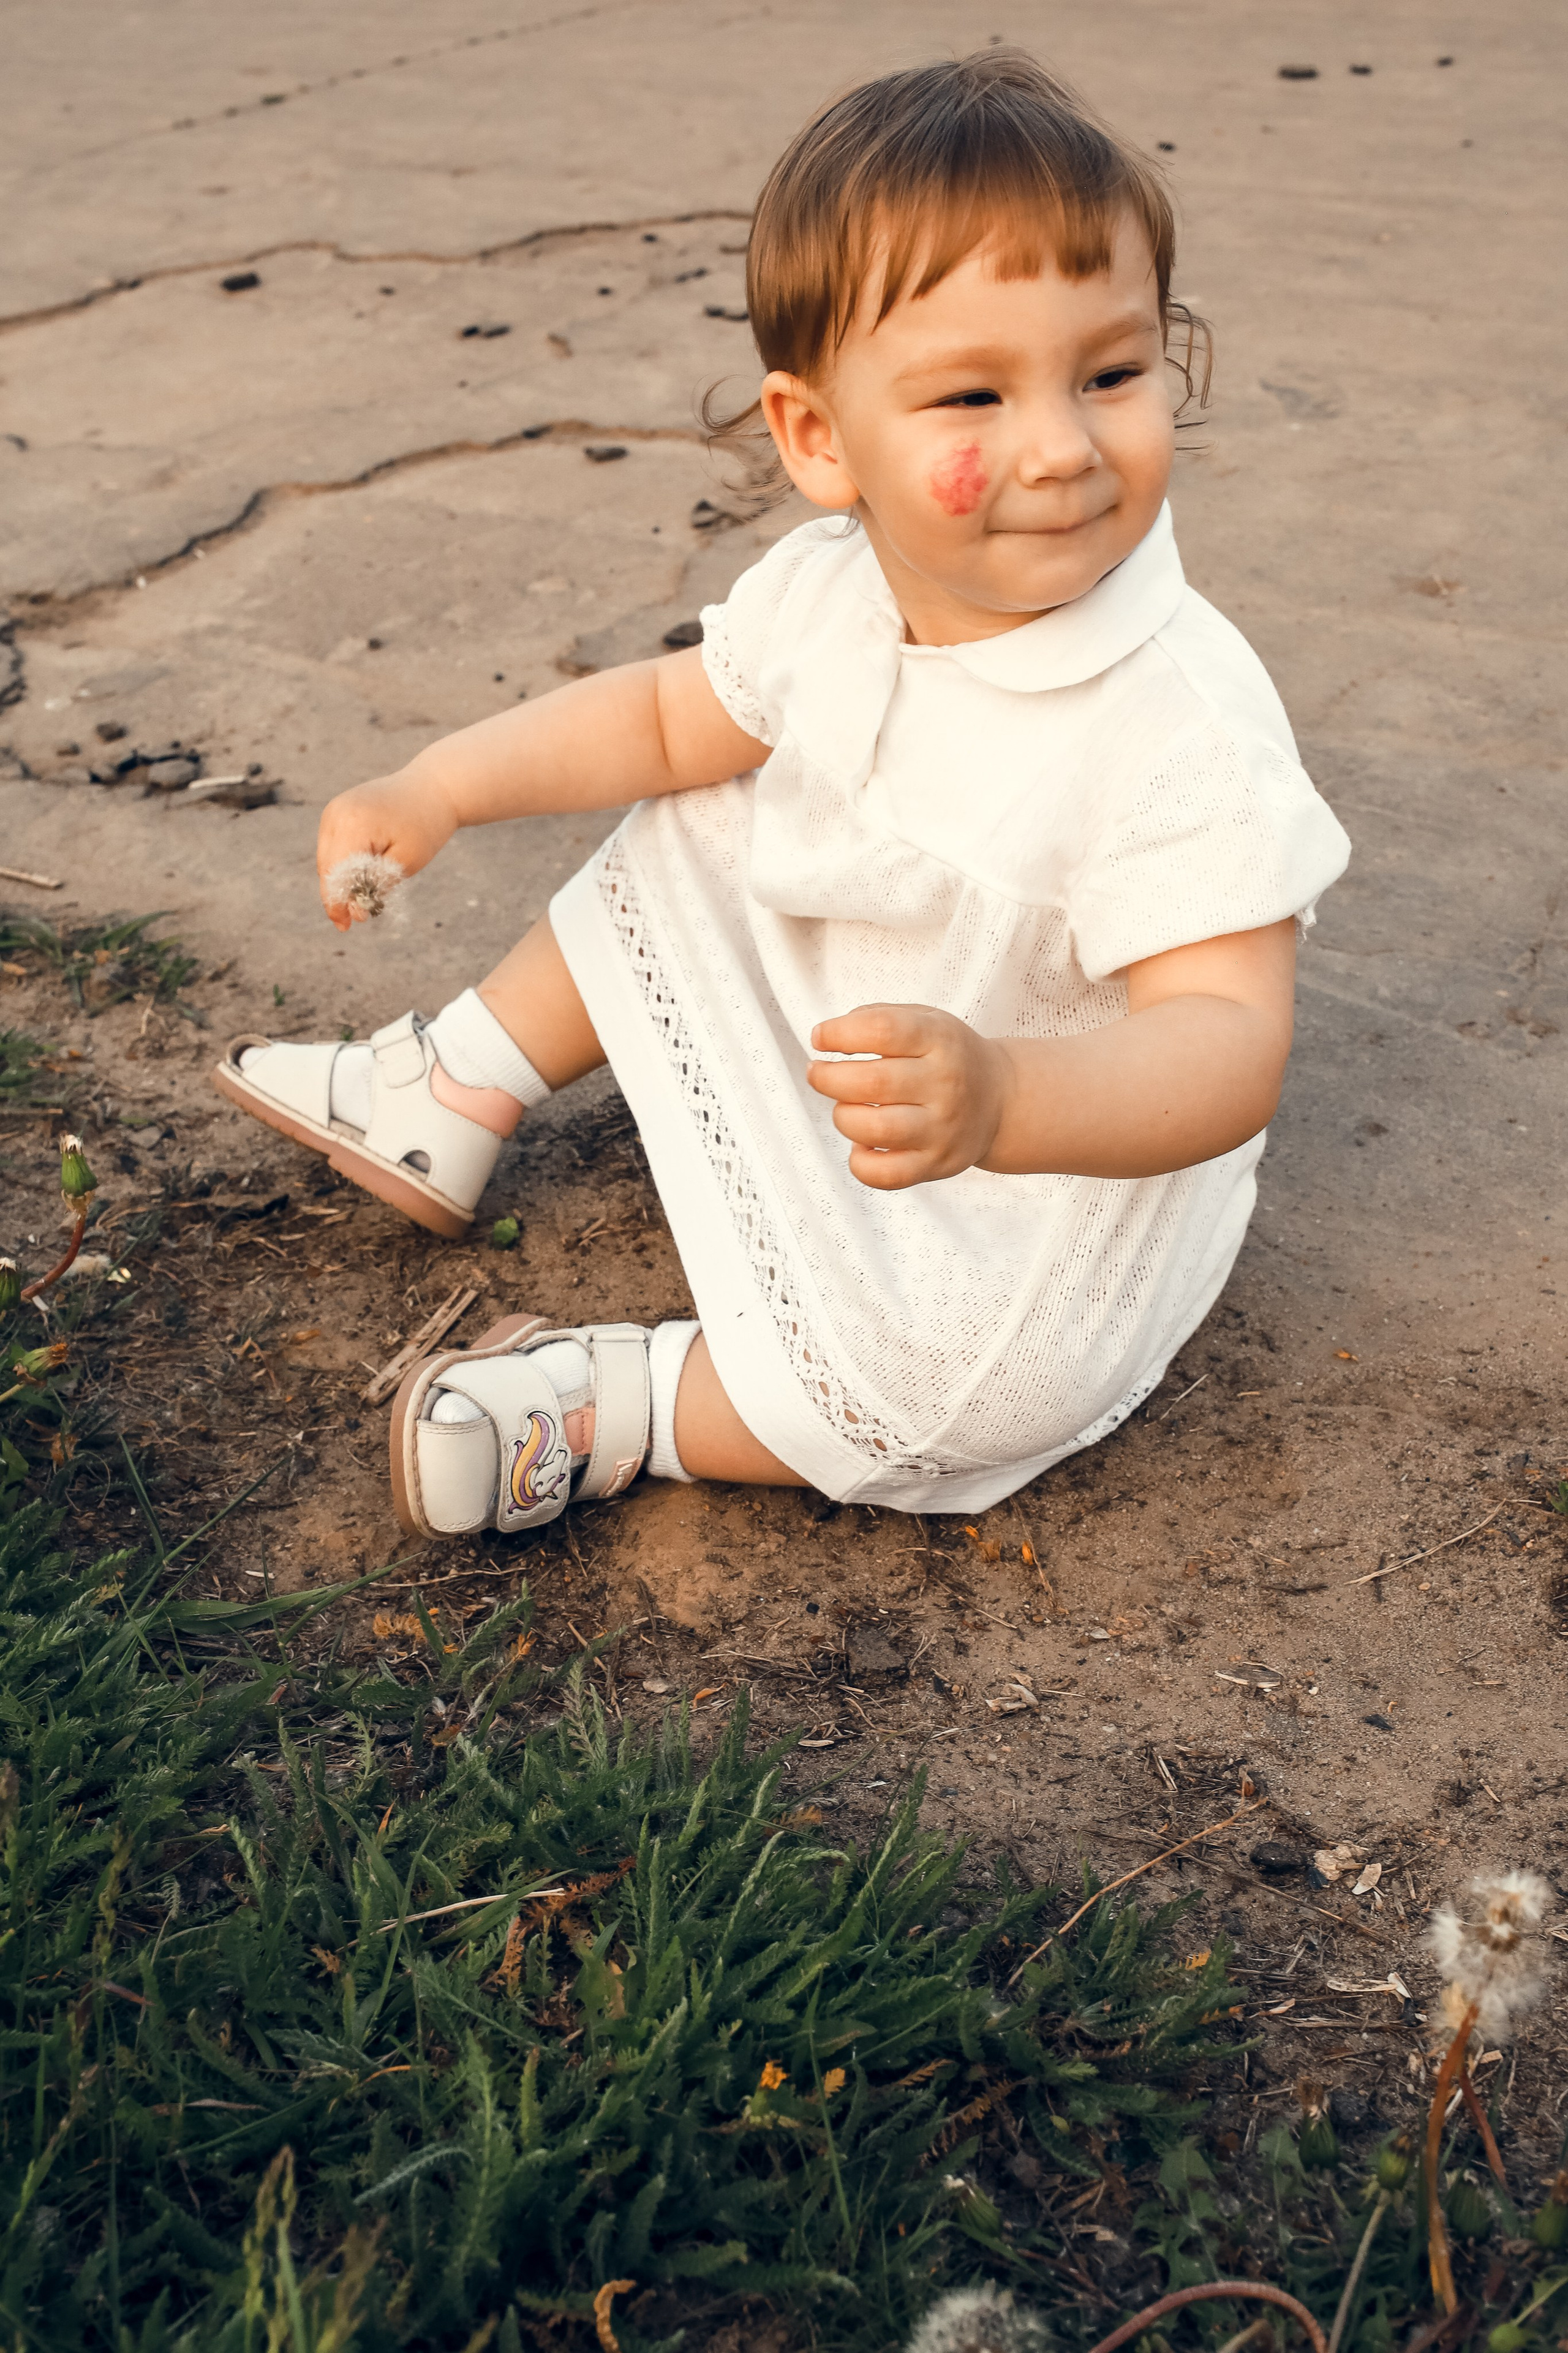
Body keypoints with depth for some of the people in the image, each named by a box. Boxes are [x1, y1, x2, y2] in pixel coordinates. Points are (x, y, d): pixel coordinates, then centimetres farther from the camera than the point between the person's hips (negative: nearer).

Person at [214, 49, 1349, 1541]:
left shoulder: (1181, 727, -33)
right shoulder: (825, 590, -12)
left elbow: (1229, 1044, -38)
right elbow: (671, 716, 7)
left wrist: (1001, 1099, -57)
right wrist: (443, 788, -3)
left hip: (1065, 1171, -6)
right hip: (839, 1040, 7)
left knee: (952, 1384, -34)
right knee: (679, 843, 9)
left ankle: (627, 1408, -9)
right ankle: (453, 1098, 23)